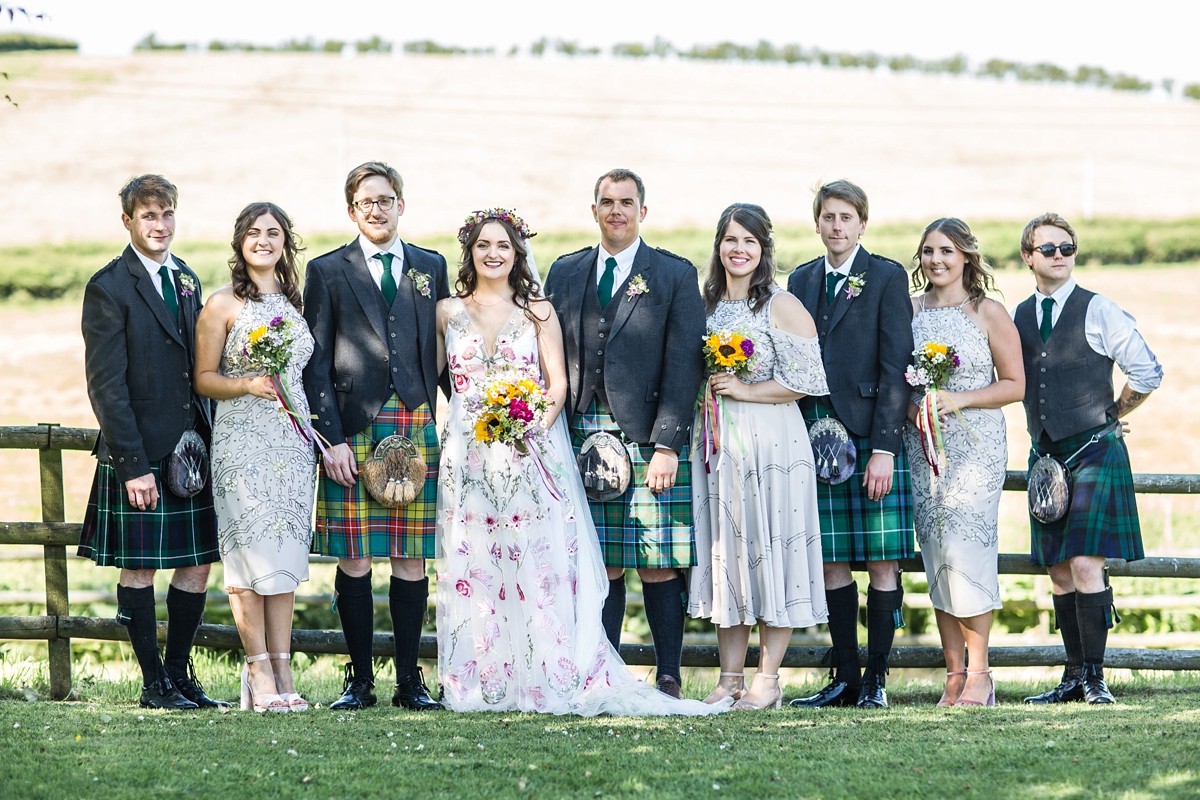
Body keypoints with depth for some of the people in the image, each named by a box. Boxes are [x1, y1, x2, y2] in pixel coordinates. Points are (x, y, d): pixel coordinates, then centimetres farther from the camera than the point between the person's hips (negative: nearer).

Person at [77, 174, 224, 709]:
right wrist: (132, 463, -17)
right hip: (139, 451, -6)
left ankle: (180, 674, 17)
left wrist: (210, 438, 7)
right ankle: (154, 683, 9)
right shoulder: (109, 288, -7)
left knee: (198, 563, 7)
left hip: (193, 447, 6)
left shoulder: (187, 280, 13)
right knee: (139, 566, 1)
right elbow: (106, 385, -12)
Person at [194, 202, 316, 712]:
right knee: (251, 552, -8)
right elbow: (204, 379, -1)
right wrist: (248, 384, -18)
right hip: (242, 439, -5)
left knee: (286, 555, 3)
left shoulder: (294, 302, 14)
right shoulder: (223, 304, -1)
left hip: (294, 440, 5)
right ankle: (261, 675, -5)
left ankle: (283, 673, 3)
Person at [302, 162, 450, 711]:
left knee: (412, 559, 2)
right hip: (353, 433, -2)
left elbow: (444, 352, 14)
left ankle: (410, 680, 8)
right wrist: (332, 438, -7)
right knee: (354, 561, -1)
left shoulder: (431, 267, 14)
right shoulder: (328, 271, 6)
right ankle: (360, 680, 6)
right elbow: (316, 363, 2)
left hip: (418, 429, 2)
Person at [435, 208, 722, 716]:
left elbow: (557, 383, 2)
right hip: (467, 456, 1)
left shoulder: (538, 312, 7)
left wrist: (535, 425, -15)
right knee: (472, 565, -2)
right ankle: (482, 685, 2)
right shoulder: (448, 312, 11)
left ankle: (544, 681, -6)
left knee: (537, 564, -8)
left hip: (529, 454, -1)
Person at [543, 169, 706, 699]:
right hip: (582, 438, 3)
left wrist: (668, 445, -11)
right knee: (599, 566, 3)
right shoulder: (565, 273, 15)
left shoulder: (675, 275, 4)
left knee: (658, 565, -4)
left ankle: (668, 679, 2)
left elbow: (684, 367, -2)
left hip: (648, 438, -3)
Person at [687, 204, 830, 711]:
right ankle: (729, 679, 11)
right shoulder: (706, 304, 12)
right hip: (716, 443, 6)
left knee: (770, 552, -3)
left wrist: (747, 390, -13)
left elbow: (807, 380, -10)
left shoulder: (782, 307, -5)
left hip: (770, 442, -6)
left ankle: (768, 679, 2)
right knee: (724, 552, 6)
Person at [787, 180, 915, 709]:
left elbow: (896, 367, -7)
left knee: (883, 562, -3)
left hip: (872, 437, -4)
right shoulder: (801, 281, 15)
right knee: (832, 562, 5)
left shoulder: (887, 277, -1)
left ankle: (876, 677, 3)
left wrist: (884, 448, -13)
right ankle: (845, 678, 10)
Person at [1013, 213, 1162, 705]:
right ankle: (1075, 677, 11)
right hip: (1045, 456, 5)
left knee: (1085, 564, -13)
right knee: (1059, 573, 6)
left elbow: (1147, 374, -2)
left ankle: (1095, 677, -8)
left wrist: (1112, 415, 7)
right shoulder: (1018, 318, 11)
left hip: (1094, 452, -5)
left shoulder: (1099, 312, -4)